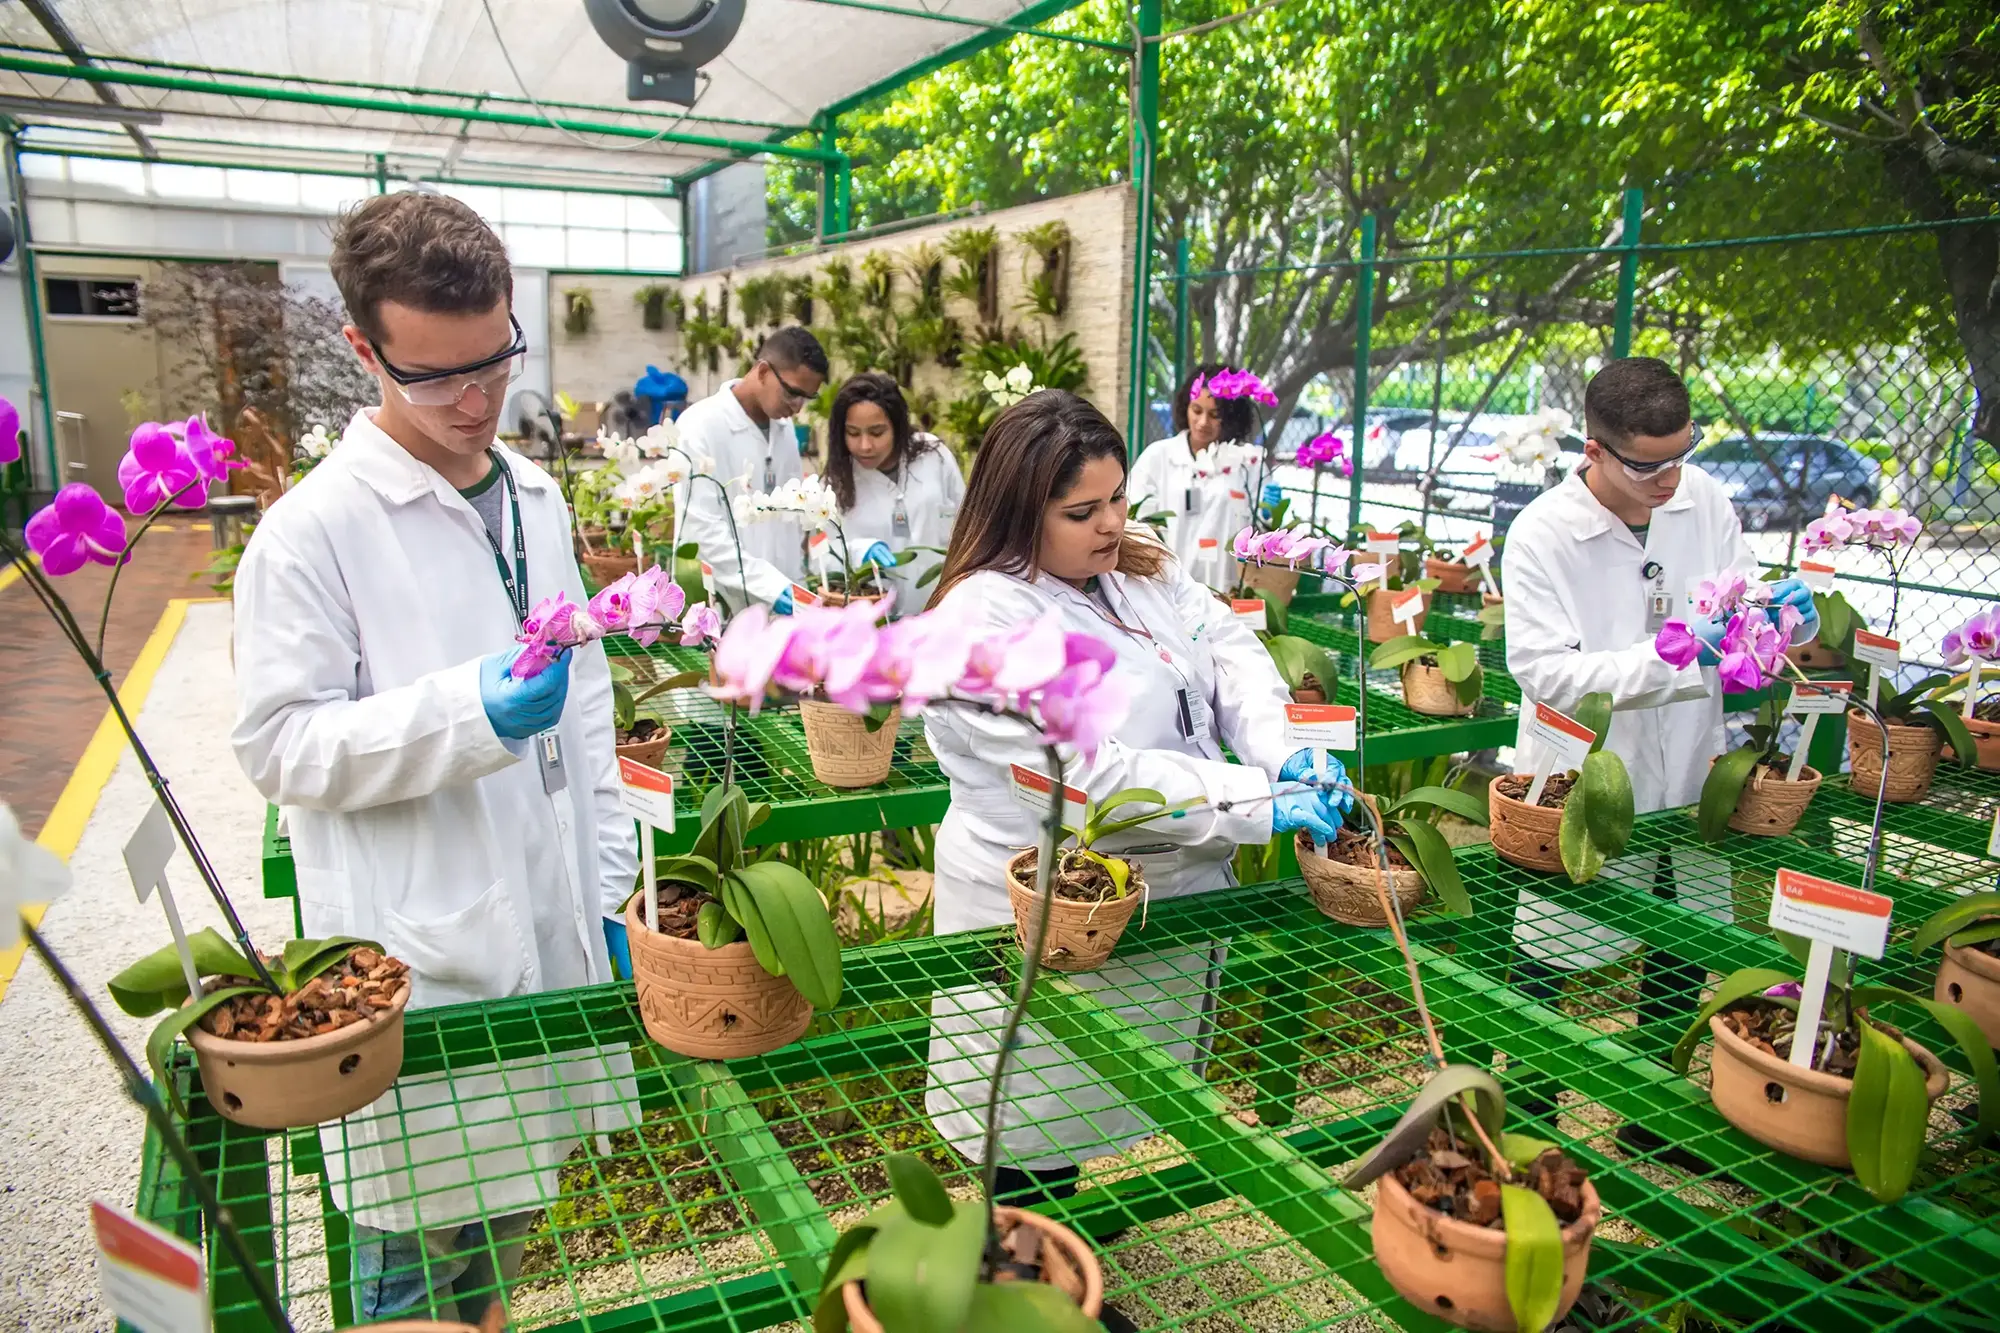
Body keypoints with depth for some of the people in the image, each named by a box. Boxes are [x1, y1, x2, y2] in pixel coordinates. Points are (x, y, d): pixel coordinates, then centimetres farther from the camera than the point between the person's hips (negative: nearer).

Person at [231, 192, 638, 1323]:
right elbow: (281, 744, -12)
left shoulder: (537, 498, 7)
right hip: (415, 962, -5)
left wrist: (607, 887, 12)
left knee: (506, 1212, 21)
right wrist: (473, 712, -26)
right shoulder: (314, 527, -13)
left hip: (546, 931, 6)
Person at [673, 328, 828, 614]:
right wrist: (769, 584, -24)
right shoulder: (700, 426, -11)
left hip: (783, 599, 6)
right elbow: (701, 529, -17)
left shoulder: (784, 427, 10)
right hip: (728, 610, -6)